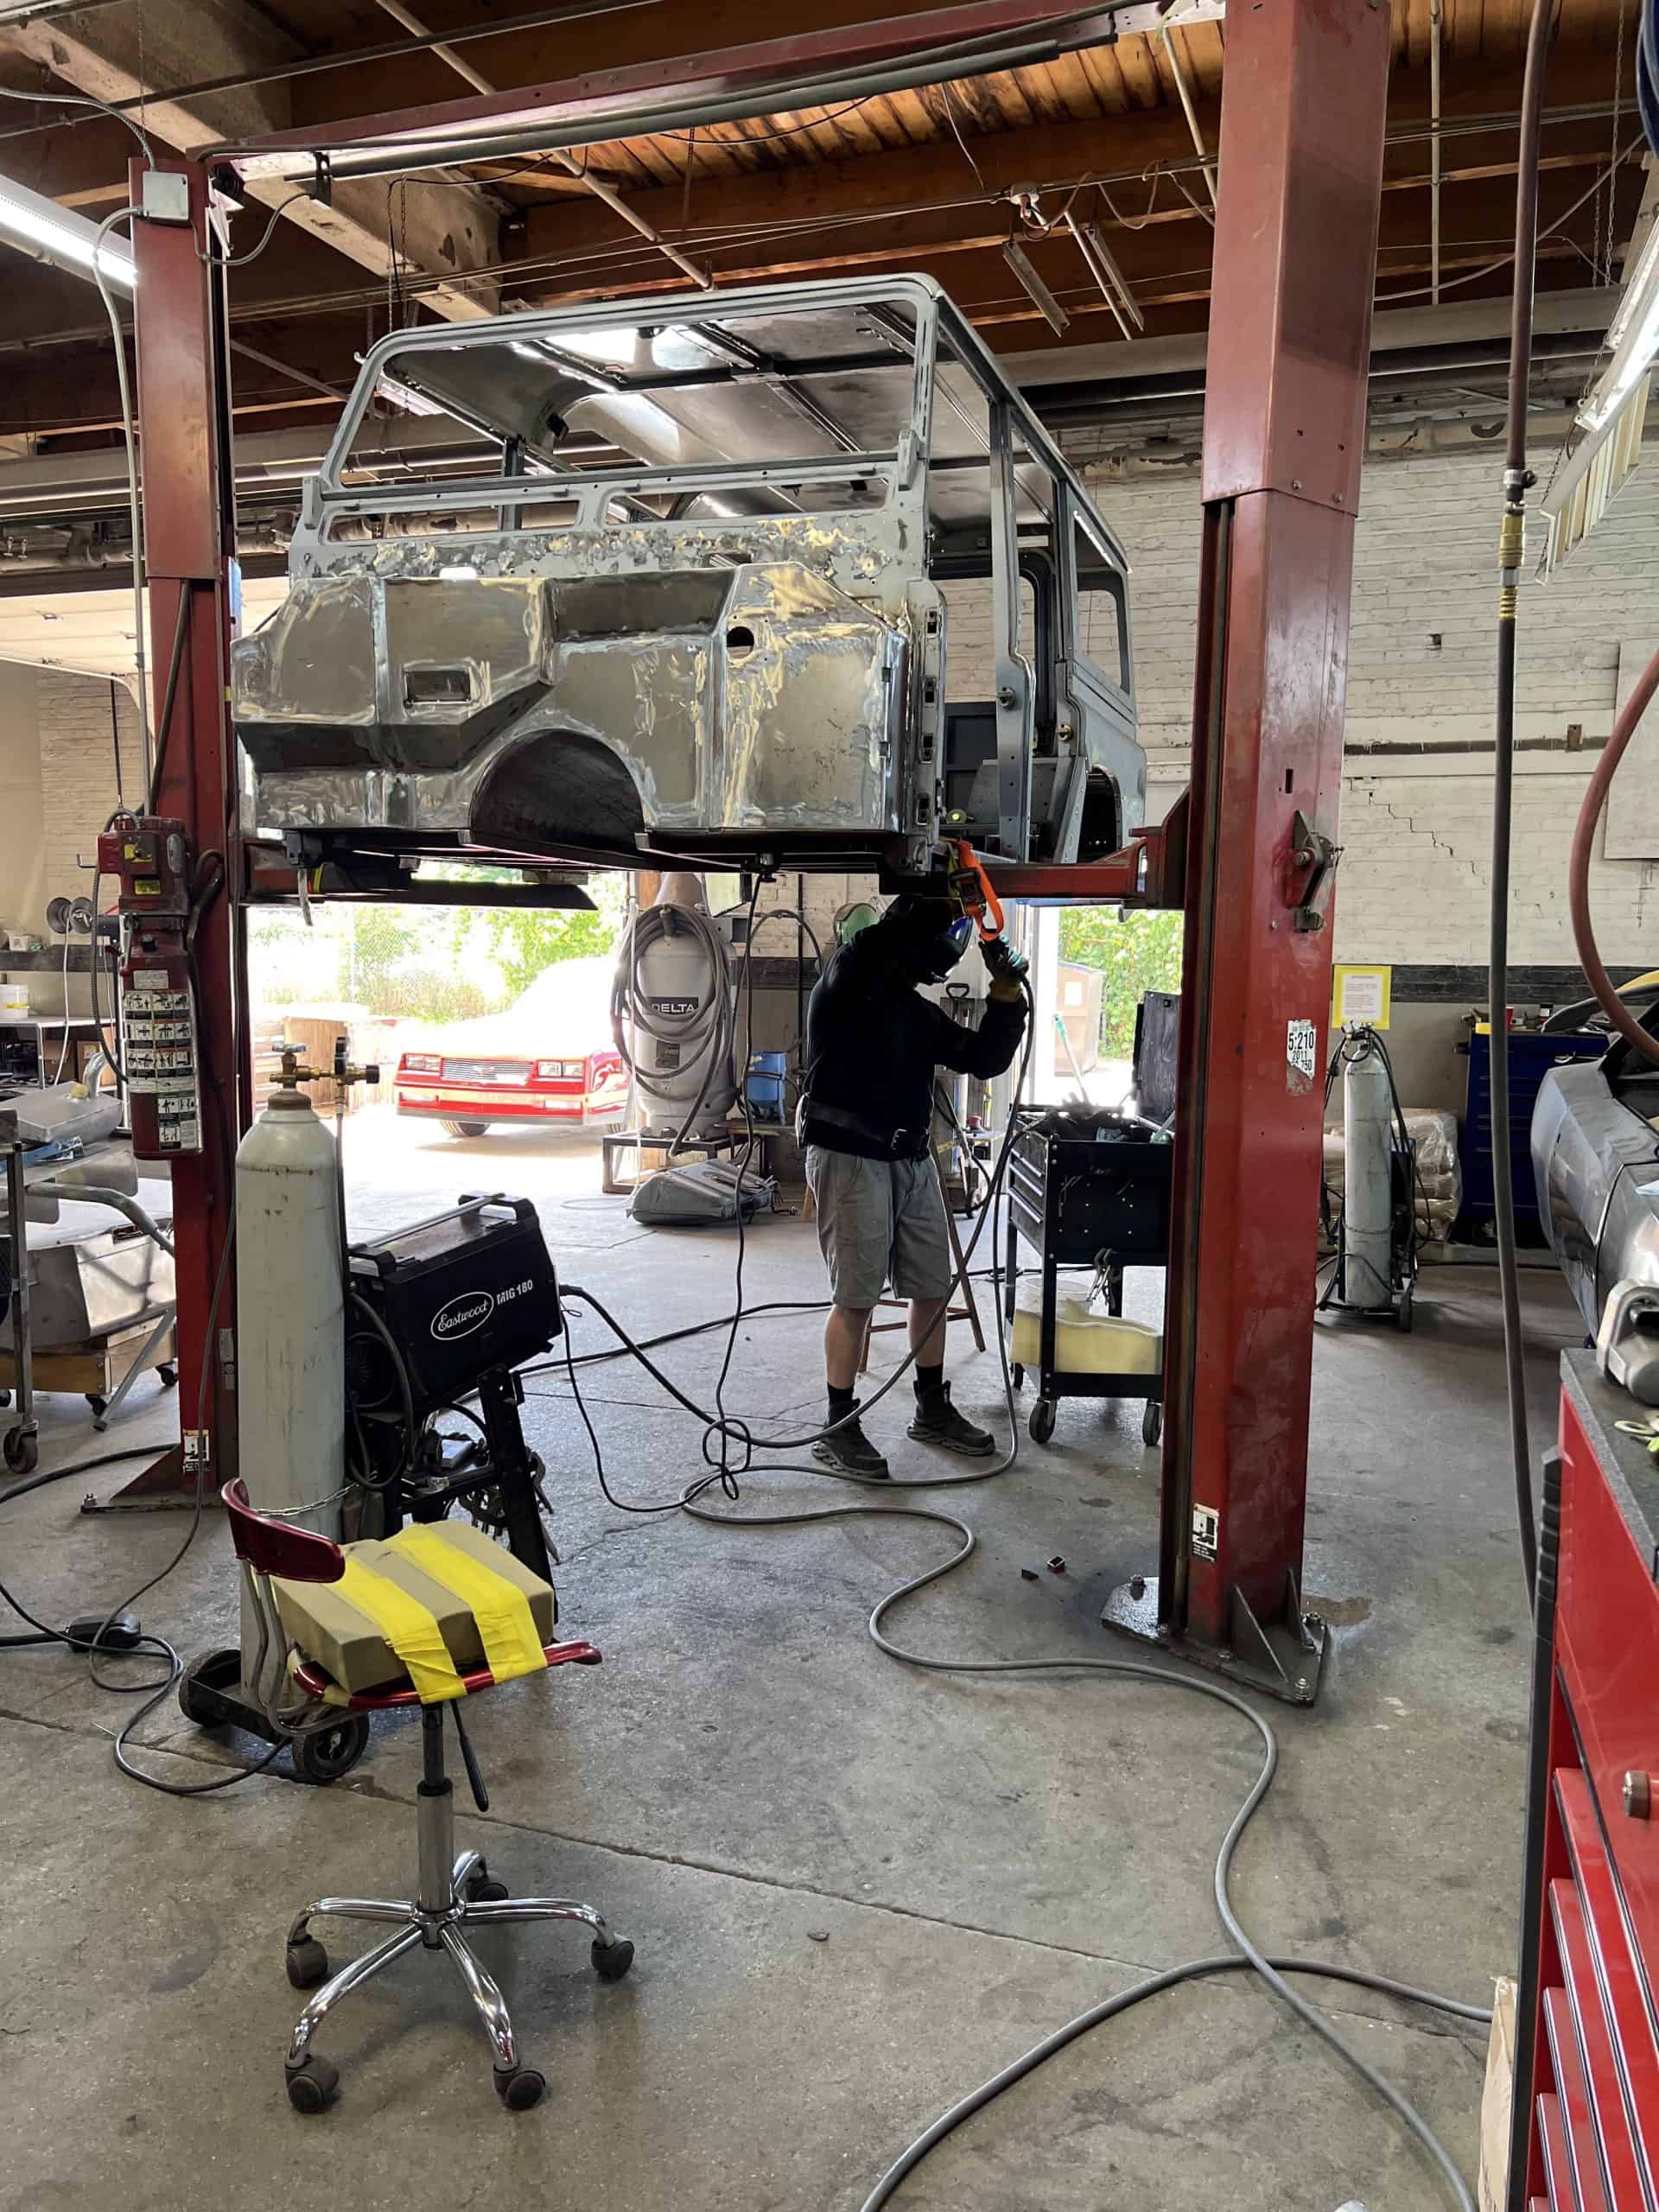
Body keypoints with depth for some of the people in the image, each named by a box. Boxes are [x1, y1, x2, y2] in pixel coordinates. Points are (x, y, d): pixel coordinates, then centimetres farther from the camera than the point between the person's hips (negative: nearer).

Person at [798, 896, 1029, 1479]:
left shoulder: (918, 1012, 18)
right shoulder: (847, 979, -4)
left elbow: (985, 1058, 16)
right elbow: (874, 945, -29)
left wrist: (1006, 992, 4)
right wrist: (953, 908, -18)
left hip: (912, 1159, 8)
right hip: (850, 1158, -8)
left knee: (931, 1289, 11)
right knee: (855, 1296, -5)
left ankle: (933, 1411, 26)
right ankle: (838, 1430, 6)